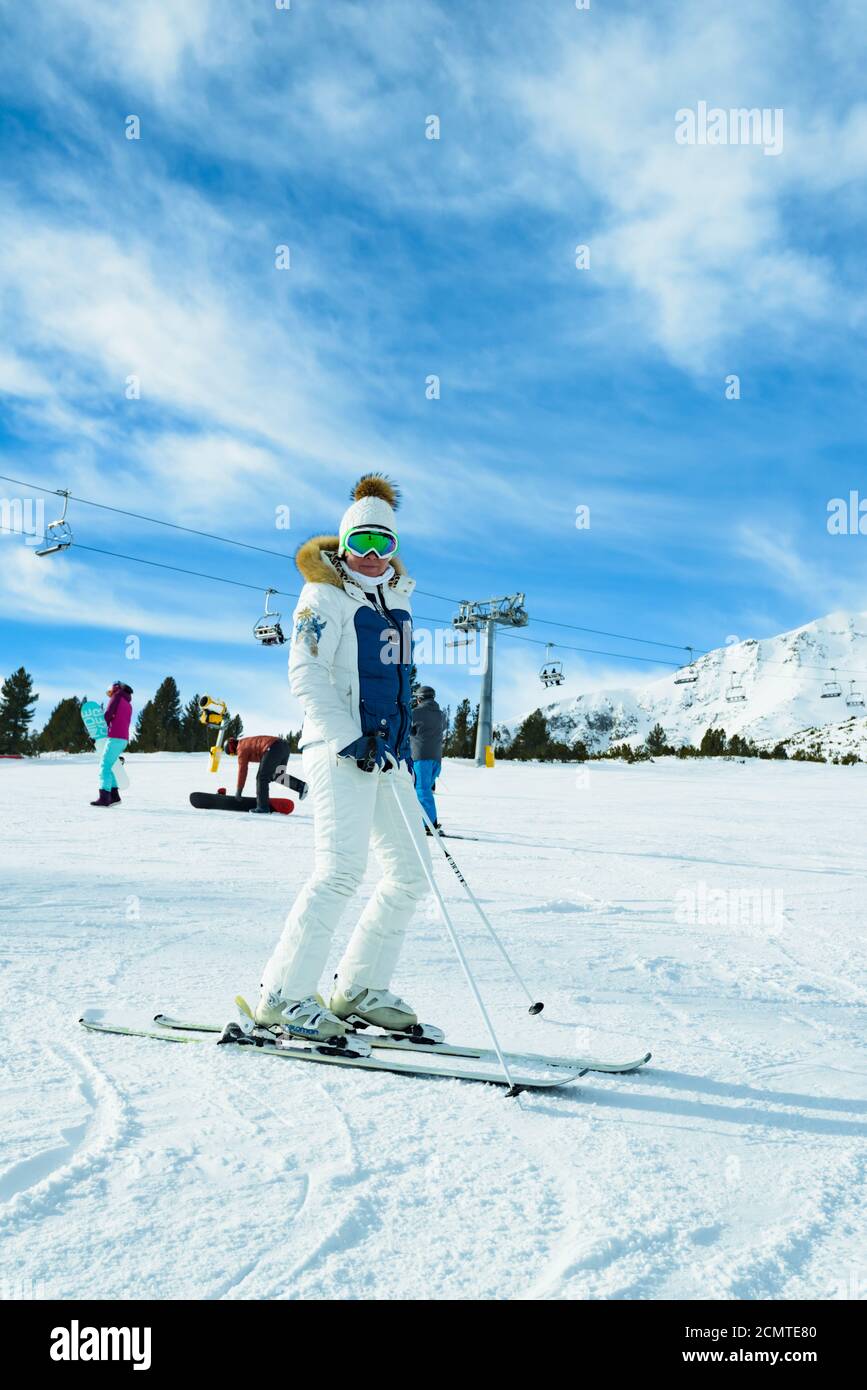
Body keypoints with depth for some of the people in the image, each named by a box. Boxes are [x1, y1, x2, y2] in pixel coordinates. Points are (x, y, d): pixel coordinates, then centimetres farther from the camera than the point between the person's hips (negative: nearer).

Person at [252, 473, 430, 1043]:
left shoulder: (397, 601, 19)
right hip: (339, 749, -8)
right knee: (343, 867, -20)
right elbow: (306, 675, -11)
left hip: (389, 754, 8)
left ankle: (360, 989, 16)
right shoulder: (325, 595, -2)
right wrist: (351, 739, -19)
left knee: (411, 872, 6)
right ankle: (283, 995, -11)